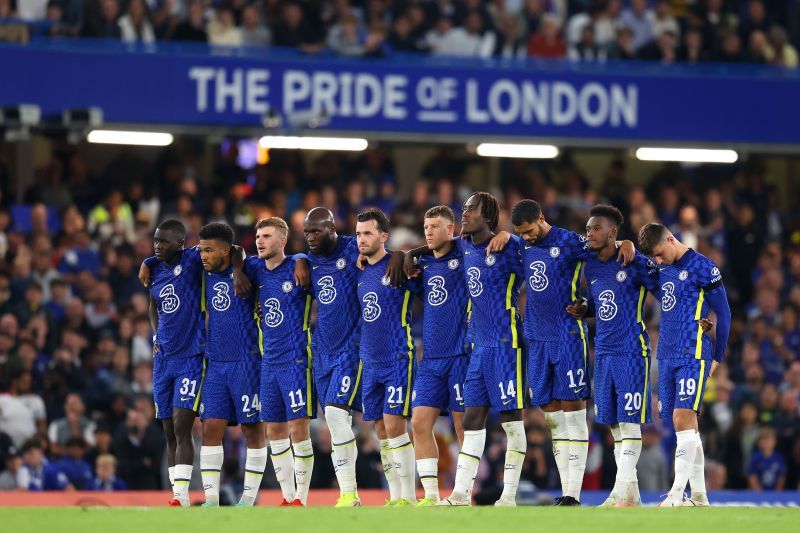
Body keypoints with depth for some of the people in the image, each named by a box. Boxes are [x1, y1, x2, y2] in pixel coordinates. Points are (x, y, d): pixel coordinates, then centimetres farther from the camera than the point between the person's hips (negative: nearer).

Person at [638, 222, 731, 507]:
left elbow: (723, 313, -2)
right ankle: (699, 497, 12)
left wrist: (717, 358, -1)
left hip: (693, 356, -7)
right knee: (685, 426, 7)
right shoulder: (662, 270, 15)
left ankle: (676, 496, -23)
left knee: (683, 419, -17)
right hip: (667, 356, 7)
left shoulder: (702, 267, -6)